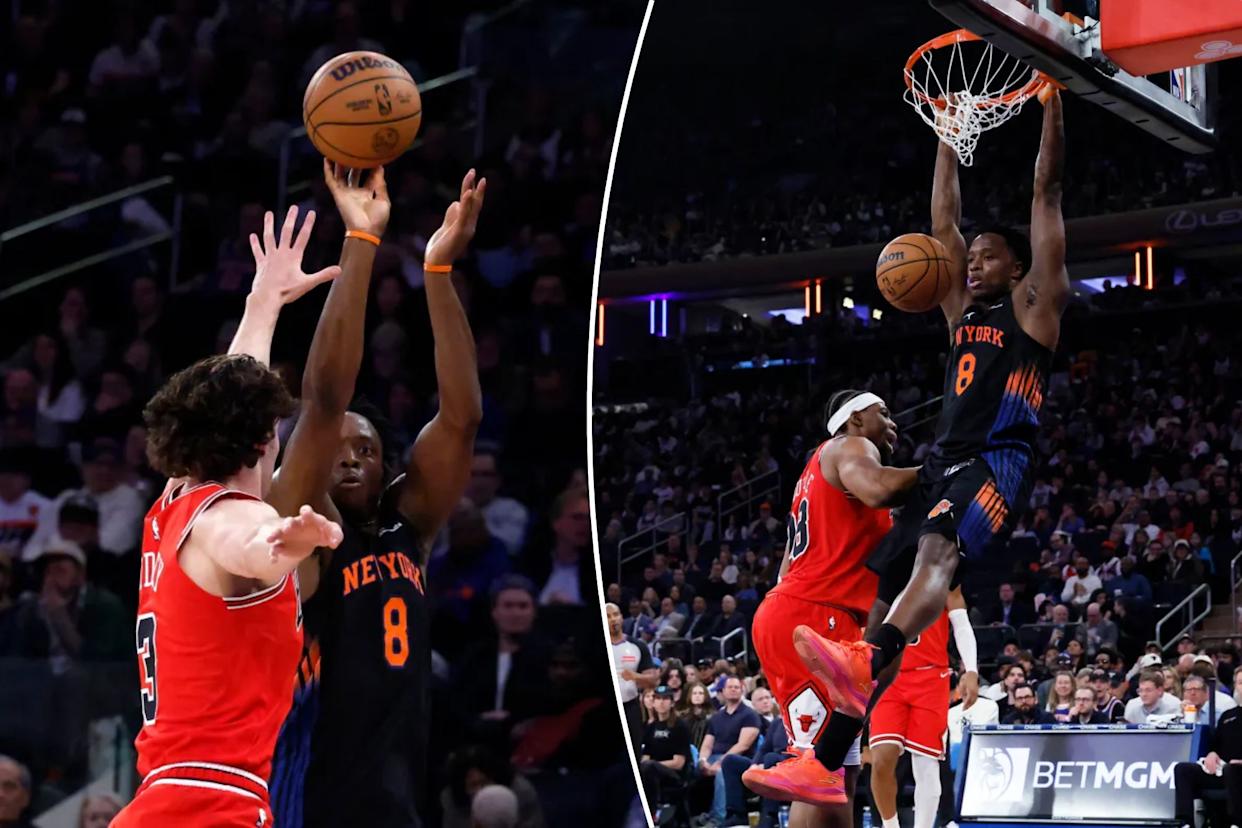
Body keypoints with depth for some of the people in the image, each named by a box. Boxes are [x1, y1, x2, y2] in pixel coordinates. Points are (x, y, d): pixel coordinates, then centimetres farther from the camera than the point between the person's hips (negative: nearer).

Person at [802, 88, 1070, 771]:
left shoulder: (1034, 305, 8)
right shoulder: (964, 311, 25)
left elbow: (1046, 192, 4)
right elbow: (943, 220, 29)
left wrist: (1051, 109, 4)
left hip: (998, 460, -8)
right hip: (944, 460, 8)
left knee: (937, 548, -35)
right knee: (884, 596, 0)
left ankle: (865, 666, -63)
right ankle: (826, 764, -2)